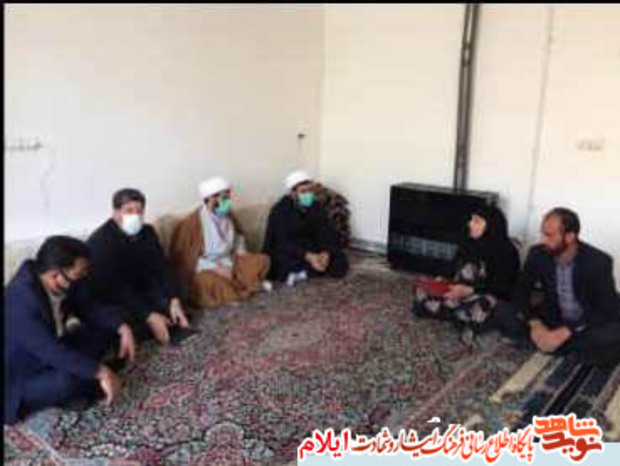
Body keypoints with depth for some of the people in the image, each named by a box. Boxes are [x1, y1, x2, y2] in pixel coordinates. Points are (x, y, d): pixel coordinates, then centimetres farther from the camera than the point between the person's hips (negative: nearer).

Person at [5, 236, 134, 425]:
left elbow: (90, 307, 0)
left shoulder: (65, 282, -11)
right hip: (22, 379, -8)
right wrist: (100, 372, -38)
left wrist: (122, 328, -16)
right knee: (68, 382, -34)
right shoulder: (22, 300, -34)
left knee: (104, 329, -3)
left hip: (50, 355, 8)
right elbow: (51, 351, -38)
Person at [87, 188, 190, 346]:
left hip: (143, 290, 5)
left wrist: (175, 301, -26)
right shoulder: (100, 242, -24)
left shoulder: (147, 232, -4)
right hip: (112, 299, -5)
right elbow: (115, 287, -31)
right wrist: (150, 316, -37)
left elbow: (162, 267, -9)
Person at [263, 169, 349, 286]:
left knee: (340, 261, -16)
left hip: (310, 249, 4)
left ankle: (301, 273, -16)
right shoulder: (280, 210, -18)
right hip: (286, 253, -4)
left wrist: (326, 253, -31)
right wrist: (307, 256, -41)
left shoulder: (316, 207, -3)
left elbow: (327, 233, -10)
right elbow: (283, 244, -28)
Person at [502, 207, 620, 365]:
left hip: (592, 323, -4)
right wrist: (534, 324, -27)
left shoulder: (599, 262, -23)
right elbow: (521, 291, -8)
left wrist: (565, 333, -35)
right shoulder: (538, 254, -13)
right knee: (509, 319, -20)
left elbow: (607, 311, -24)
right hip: (554, 317, 4)